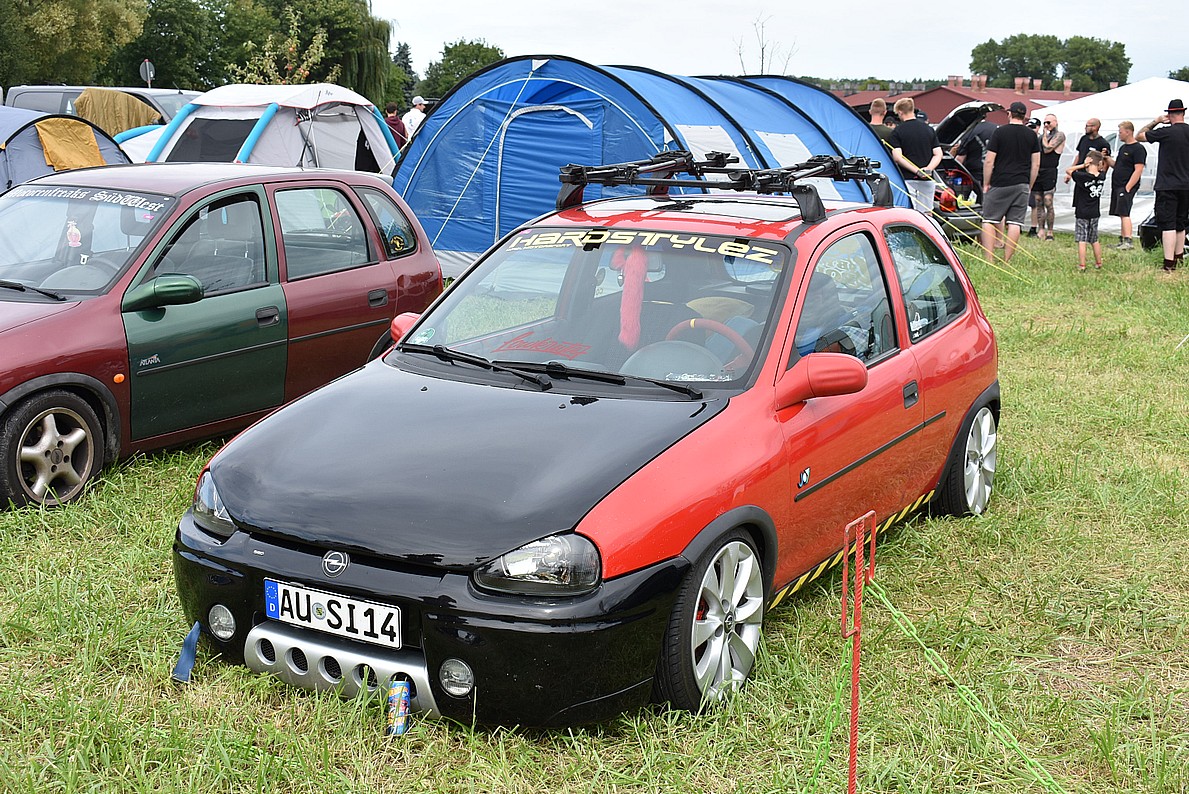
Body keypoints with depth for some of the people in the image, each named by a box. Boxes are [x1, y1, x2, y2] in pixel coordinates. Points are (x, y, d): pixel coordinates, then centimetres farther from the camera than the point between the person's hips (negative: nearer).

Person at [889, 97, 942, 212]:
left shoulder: (897, 132, -3)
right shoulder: (929, 129, 11)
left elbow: (897, 157, -12)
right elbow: (938, 154, 5)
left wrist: (917, 171, -14)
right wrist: (928, 168, -8)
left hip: (907, 179, -4)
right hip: (928, 181, 4)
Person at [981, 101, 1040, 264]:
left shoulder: (1000, 132, -4)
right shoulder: (1032, 136, 7)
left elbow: (989, 161, -7)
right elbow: (1036, 164, 8)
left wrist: (986, 183, 2)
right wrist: (1029, 186, 16)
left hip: (999, 183, -3)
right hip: (1021, 185, 3)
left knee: (989, 220, 3)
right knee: (1015, 223, 3)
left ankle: (988, 259, -5)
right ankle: (1006, 261, 2)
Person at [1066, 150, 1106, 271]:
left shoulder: (1082, 177, -17)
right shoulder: (1102, 177, -4)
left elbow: (1068, 170, -4)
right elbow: (1099, 171, 19)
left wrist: (1082, 166, -10)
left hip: (1082, 213, -5)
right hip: (1095, 213, 5)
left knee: (1082, 240, -3)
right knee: (1095, 240, 17)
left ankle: (1082, 266, -6)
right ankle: (1098, 264, 26)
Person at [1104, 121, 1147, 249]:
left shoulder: (1138, 149, -11)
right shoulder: (1123, 147, 18)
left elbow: (1138, 170, -17)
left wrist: (1127, 188, -22)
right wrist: (1107, 158, 9)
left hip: (1127, 187, -9)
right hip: (1117, 186, 9)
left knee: (1124, 213, -17)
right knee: (1122, 214, 11)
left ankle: (1128, 241, -23)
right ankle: (1122, 241, 15)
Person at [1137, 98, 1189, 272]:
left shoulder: (1166, 132, -14)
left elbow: (1140, 136, -2)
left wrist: (1155, 121, 5)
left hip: (1167, 186, -6)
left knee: (1167, 225, -8)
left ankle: (1169, 264, -14)